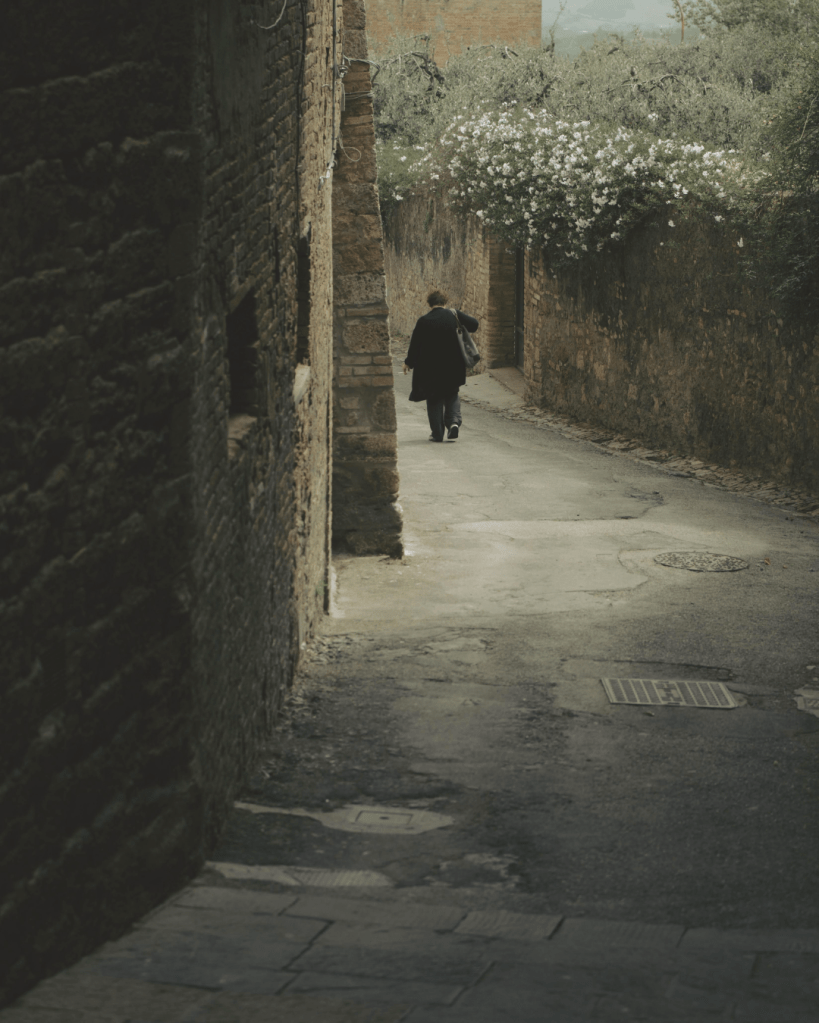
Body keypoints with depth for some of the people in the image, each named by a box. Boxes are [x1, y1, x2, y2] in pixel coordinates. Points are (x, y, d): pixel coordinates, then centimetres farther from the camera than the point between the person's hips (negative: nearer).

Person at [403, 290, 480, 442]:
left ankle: (437, 433, 8)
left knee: (434, 400, 9)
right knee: (452, 395, 17)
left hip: (431, 368, -1)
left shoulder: (423, 321, -8)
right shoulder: (453, 315, -5)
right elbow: (474, 324, -1)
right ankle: (454, 421, -6)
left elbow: (415, 344, -3)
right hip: (452, 366, 2)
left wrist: (408, 363, 10)